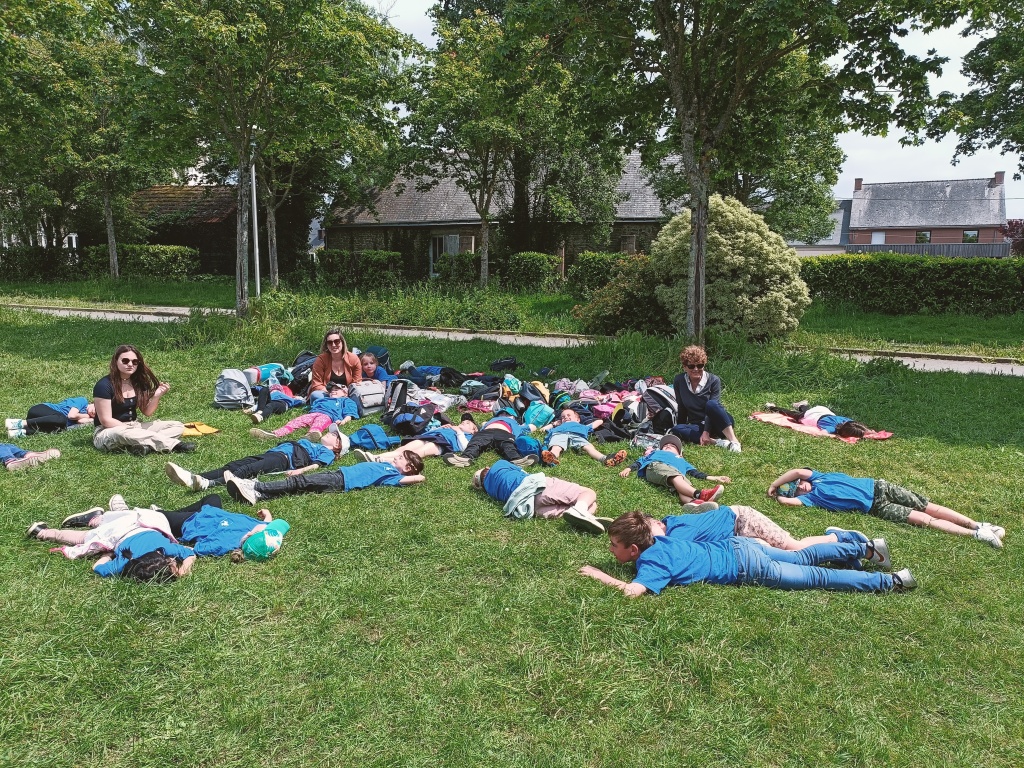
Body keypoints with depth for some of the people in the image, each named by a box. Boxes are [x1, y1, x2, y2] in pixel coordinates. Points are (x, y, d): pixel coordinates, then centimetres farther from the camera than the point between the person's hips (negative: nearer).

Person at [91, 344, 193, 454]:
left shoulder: (138, 382, 3)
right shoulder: (104, 385, -15)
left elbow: (147, 412, 5)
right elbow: (106, 420, -17)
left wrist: (156, 396, -13)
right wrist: (131, 431, -19)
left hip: (135, 427, 7)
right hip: (108, 432, -6)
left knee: (178, 426, -8)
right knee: (121, 434, -43)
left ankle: (145, 445, -33)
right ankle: (173, 444, -37)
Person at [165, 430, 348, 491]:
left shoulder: (327, 453, 15)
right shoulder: (309, 443, 42)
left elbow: (317, 465, -5)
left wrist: (298, 471, -22)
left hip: (283, 459, -8)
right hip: (271, 452, 8)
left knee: (246, 470, -31)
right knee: (233, 465, -16)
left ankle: (208, 483, -52)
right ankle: (194, 477, -33)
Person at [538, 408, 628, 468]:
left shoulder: (582, 426, 49)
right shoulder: (559, 427, 49)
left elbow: (600, 421, 56)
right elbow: (542, 429, 53)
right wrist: (554, 423, 58)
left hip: (577, 435, 0)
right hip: (559, 434, 0)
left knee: (588, 446, -33)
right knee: (556, 447, -38)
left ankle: (605, 459, -61)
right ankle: (552, 457, -73)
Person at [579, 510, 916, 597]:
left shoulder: (650, 561, -24)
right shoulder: (657, 539, 0)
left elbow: (632, 591, -41)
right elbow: (658, 524, 24)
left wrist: (599, 575, -26)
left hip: (745, 568, -7)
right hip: (737, 546, 7)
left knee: (816, 578, 3)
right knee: (803, 558, 24)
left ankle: (891, 581, 12)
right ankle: (867, 548, 36)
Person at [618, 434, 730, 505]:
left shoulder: (681, 461, 47)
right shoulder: (655, 454, 43)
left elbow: (695, 472, 34)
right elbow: (640, 461, 28)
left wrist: (713, 478, 21)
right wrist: (628, 469, 9)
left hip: (678, 473, 3)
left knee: (685, 485, -34)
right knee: (676, 478, -37)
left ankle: (693, 502, -67)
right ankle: (699, 494, -65)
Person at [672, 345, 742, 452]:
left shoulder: (714, 380, -10)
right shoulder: (679, 381, -2)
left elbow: (713, 407, -17)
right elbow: (681, 408, 6)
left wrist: (706, 432, -26)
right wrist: (681, 427, 6)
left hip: (718, 424, -3)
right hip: (697, 426, 3)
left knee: (711, 404, -34)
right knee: (675, 429, -28)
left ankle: (734, 440, -38)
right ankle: (716, 442, -38)